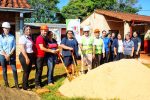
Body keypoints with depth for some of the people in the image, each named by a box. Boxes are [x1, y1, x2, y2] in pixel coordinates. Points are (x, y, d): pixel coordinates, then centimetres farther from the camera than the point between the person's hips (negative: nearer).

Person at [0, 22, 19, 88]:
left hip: (11, 55, 1)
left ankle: (16, 84, 4)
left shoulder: (12, 37, 3)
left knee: (14, 69, -3)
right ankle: (6, 84, 17)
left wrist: (9, 54, -9)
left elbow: (14, 46, 1)